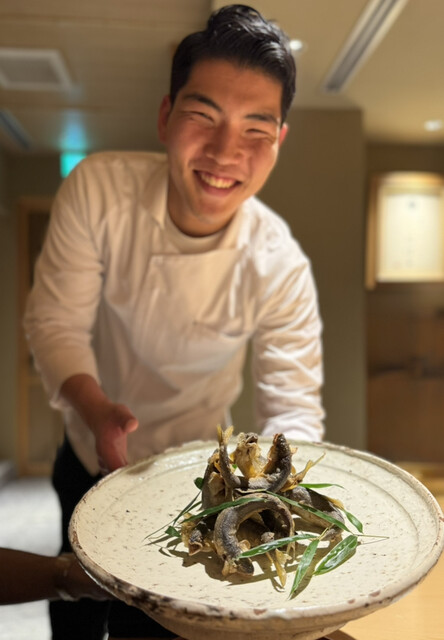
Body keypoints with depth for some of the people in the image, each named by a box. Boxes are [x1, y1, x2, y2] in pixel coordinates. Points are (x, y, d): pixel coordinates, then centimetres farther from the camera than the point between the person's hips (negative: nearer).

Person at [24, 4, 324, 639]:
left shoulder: (280, 267, -27)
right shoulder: (98, 188, -25)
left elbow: (294, 409, -23)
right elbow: (56, 320, -21)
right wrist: (95, 408, -40)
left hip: (188, 467, -1)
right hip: (89, 451, 2)